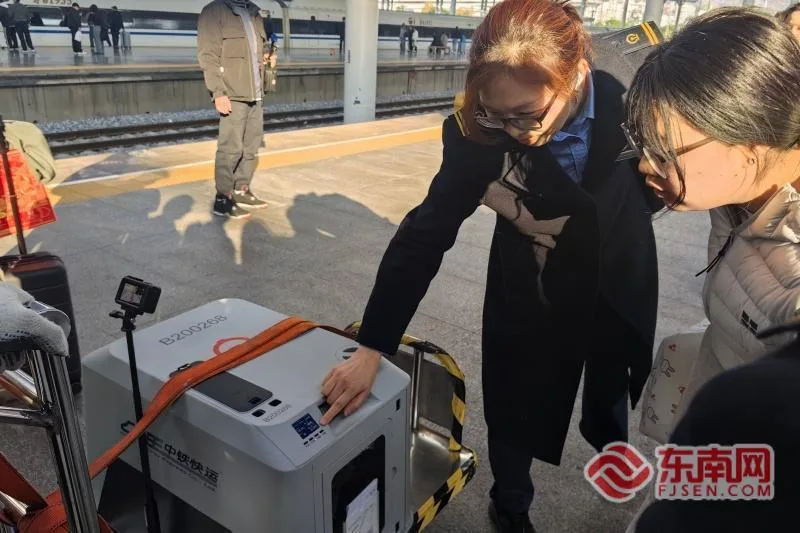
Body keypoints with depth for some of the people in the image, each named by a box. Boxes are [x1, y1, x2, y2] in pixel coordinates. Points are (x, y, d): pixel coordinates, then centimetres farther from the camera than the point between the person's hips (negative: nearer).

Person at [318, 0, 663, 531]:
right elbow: (425, 235, -27)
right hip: (532, 289, -2)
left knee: (614, 390, 26)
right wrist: (371, 348, -29)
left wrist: (631, 211, -5)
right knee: (516, 414, 9)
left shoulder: (638, 70, -27)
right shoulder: (478, 131, -30)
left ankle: (611, 443, 62)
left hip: (620, 276, 2)